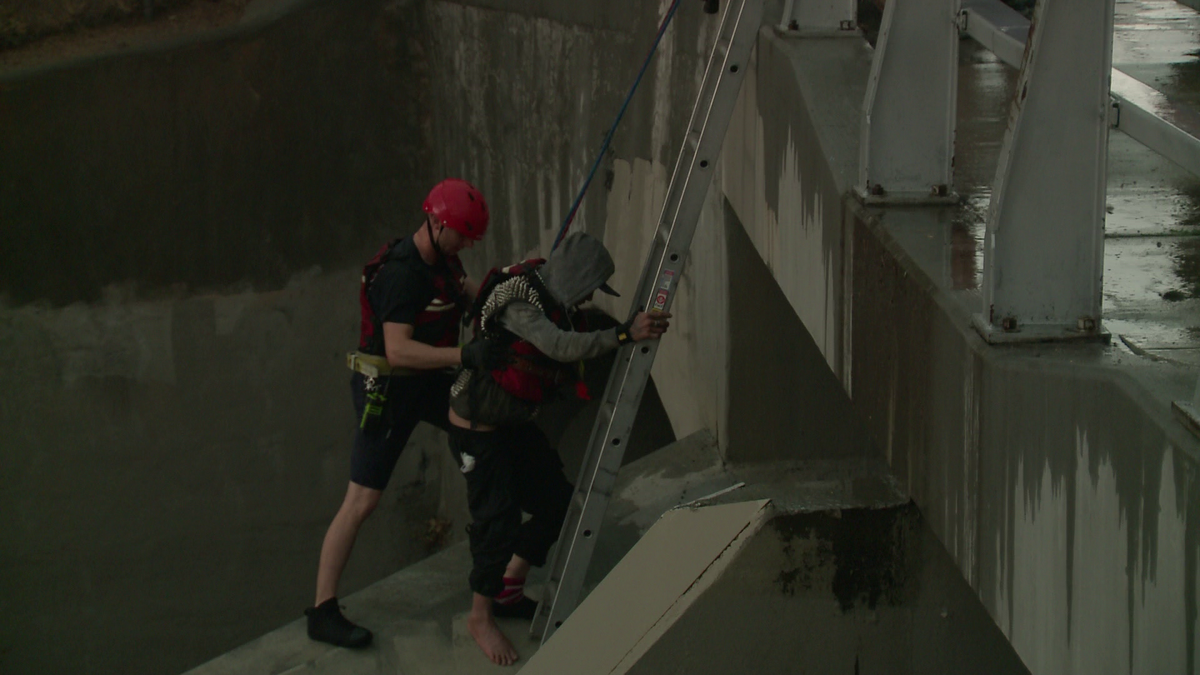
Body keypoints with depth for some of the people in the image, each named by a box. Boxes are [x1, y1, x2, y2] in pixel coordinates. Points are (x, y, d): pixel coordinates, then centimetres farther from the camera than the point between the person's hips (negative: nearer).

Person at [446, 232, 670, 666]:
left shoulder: (554, 302, 3)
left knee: (556, 502, 10)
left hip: (516, 423, 9)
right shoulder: (517, 302, -26)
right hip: (479, 428, -9)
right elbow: (562, 347, -40)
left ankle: (508, 589, 28)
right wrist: (624, 334, -44)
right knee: (497, 518, -9)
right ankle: (480, 616, 10)